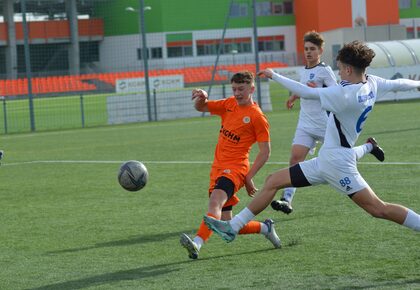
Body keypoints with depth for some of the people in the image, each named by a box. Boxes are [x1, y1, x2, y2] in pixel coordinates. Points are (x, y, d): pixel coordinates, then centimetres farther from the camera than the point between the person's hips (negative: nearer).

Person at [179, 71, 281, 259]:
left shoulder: (257, 117, -6)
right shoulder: (229, 105, 13)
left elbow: (265, 152, -6)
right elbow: (201, 108, 18)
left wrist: (249, 177, -12)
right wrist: (202, 97, -6)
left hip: (235, 168, -8)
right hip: (217, 168, 8)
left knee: (215, 201, -36)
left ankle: (197, 244, -53)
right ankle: (265, 228, 31)